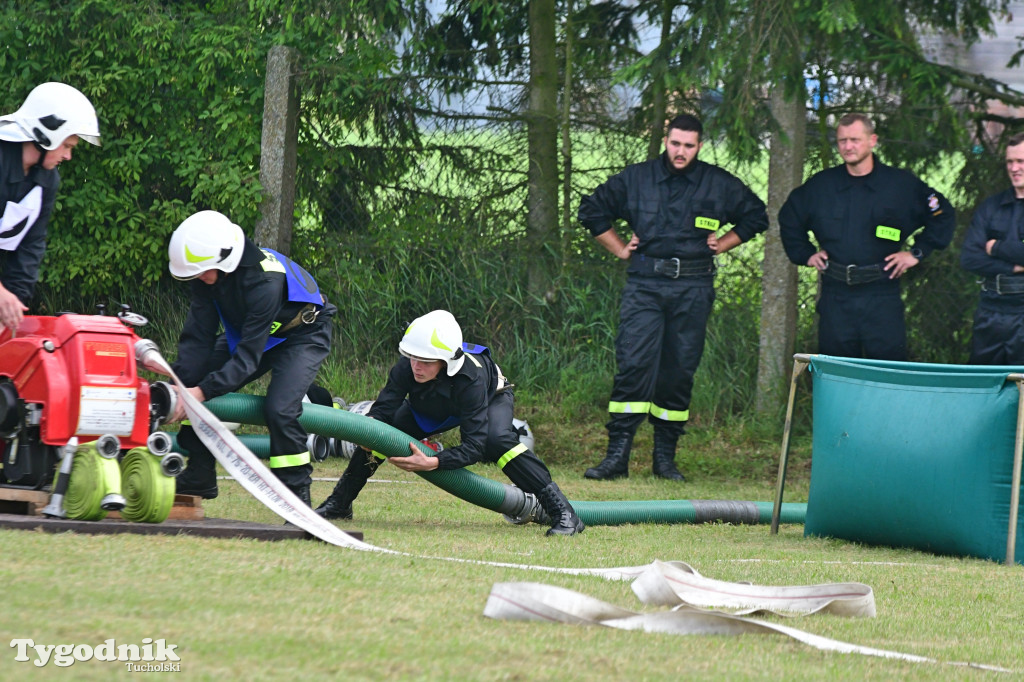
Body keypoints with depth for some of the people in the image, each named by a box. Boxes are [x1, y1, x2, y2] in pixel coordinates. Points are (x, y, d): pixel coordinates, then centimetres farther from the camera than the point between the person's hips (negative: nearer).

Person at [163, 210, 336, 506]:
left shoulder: (265, 280, -39)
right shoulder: (208, 275, -18)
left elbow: (248, 356, -39)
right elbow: (197, 338, -15)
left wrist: (202, 391, -43)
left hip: (302, 334, -7)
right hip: (247, 332, 8)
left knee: (279, 409, -27)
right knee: (195, 382, -3)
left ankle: (298, 496, -12)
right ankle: (197, 480, 10)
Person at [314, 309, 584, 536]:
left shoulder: (470, 378, -43)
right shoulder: (405, 368, -34)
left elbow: (474, 445, -44)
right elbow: (382, 409, -31)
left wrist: (433, 462, -56)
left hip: (492, 397, -4)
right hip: (434, 409, 5)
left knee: (497, 440, -36)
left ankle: (563, 512, -31)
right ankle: (339, 503, 10)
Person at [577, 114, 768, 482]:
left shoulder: (719, 184, 6)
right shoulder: (635, 179, 6)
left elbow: (757, 217, 19)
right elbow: (591, 210, 16)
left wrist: (722, 244, 10)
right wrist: (620, 248, 10)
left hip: (693, 289, 1)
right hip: (644, 285, -1)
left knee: (680, 371, 3)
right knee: (633, 364, -11)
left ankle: (665, 455, 12)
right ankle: (617, 454, -12)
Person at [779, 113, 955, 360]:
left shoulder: (902, 184, 2)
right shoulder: (820, 185, 9)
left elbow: (943, 217, 10)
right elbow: (789, 219, 25)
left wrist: (916, 253, 5)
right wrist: (805, 254, 15)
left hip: (882, 296, -3)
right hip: (835, 295, 3)